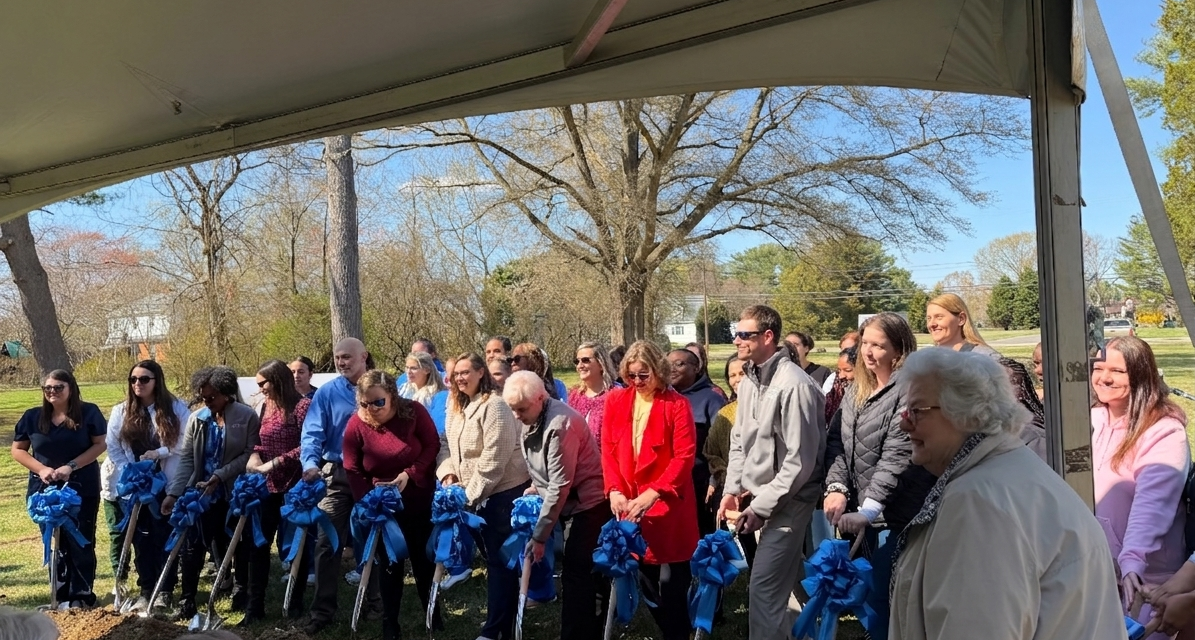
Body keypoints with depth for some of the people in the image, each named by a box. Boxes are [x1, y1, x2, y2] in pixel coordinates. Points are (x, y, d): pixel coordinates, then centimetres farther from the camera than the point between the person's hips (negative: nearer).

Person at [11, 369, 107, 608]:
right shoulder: (32, 417, 3)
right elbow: (18, 450, 8)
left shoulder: (88, 412, -5)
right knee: (55, 544, 9)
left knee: (81, 543, 1)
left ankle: (82, 595, 12)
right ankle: (61, 596, 19)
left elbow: (101, 444, -7)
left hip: (82, 489, -3)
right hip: (45, 490, 3)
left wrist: (71, 466, -16)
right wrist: (41, 469, -9)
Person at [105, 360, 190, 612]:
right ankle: (146, 590, 17)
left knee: (165, 538, 2)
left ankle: (165, 591, 13)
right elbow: (113, 449, 3)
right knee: (141, 539, 7)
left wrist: (159, 453, -17)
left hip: (167, 485, -2)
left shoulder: (176, 408, -3)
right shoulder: (120, 412, 5)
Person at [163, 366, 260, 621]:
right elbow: (186, 459, 1)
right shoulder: (196, 419, 2)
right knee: (193, 546, 1)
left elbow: (250, 455, -13)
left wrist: (220, 475, -21)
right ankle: (186, 600, 11)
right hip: (202, 494, 3)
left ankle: (241, 591, 30)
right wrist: (174, 492, -7)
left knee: (240, 545, 12)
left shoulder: (248, 417, -9)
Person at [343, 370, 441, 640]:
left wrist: (410, 474, -23)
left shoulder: (414, 411, -17)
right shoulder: (356, 425, -15)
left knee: (424, 558, 12)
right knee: (389, 564, 8)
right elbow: (352, 471, -9)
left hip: (420, 501, 0)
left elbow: (432, 445, -10)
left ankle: (433, 615, 30)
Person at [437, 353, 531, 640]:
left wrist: (471, 494, -20)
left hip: (504, 491, -9)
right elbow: (451, 446, 14)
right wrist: (448, 473, -5)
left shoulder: (494, 406, -18)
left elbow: (493, 459, -23)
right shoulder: (456, 406, 10)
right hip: (476, 493, 9)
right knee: (492, 555, 17)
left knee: (500, 559, -1)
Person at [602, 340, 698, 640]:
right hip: (628, 504, 4)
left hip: (666, 504, -4)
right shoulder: (616, 400, 5)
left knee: (671, 582, 2)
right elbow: (608, 450, 4)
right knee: (646, 579, 12)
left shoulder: (677, 404, -7)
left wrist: (652, 494, -21)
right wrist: (614, 490, -10)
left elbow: (684, 457, -14)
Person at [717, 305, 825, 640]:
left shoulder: (794, 385, -21)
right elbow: (739, 440, 13)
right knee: (790, 577, 22)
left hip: (787, 501, -8)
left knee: (764, 589, -8)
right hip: (759, 496, 8)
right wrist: (732, 489, 3)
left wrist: (760, 507, -17)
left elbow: (800, 461, -20)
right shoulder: (748, 381, 5)